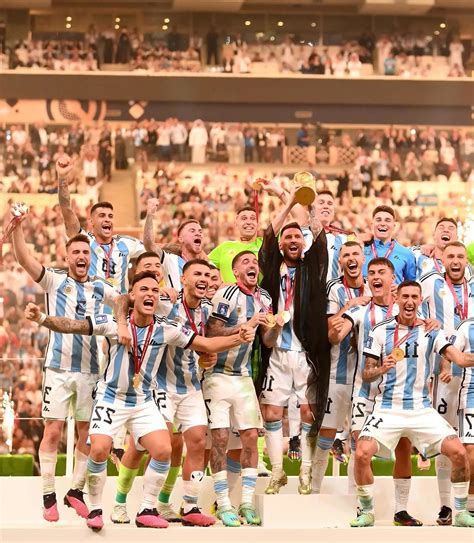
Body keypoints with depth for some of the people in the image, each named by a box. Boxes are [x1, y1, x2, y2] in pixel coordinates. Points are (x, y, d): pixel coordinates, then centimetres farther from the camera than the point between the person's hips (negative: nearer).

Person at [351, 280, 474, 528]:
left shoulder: (431, 332, 3)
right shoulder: (380, 331, 1)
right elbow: (366, 375, 1)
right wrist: (382, 369, -20)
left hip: (422, 410, 1)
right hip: (388, 409, -1)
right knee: (362, 454, -22)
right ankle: (367, 512, 0)